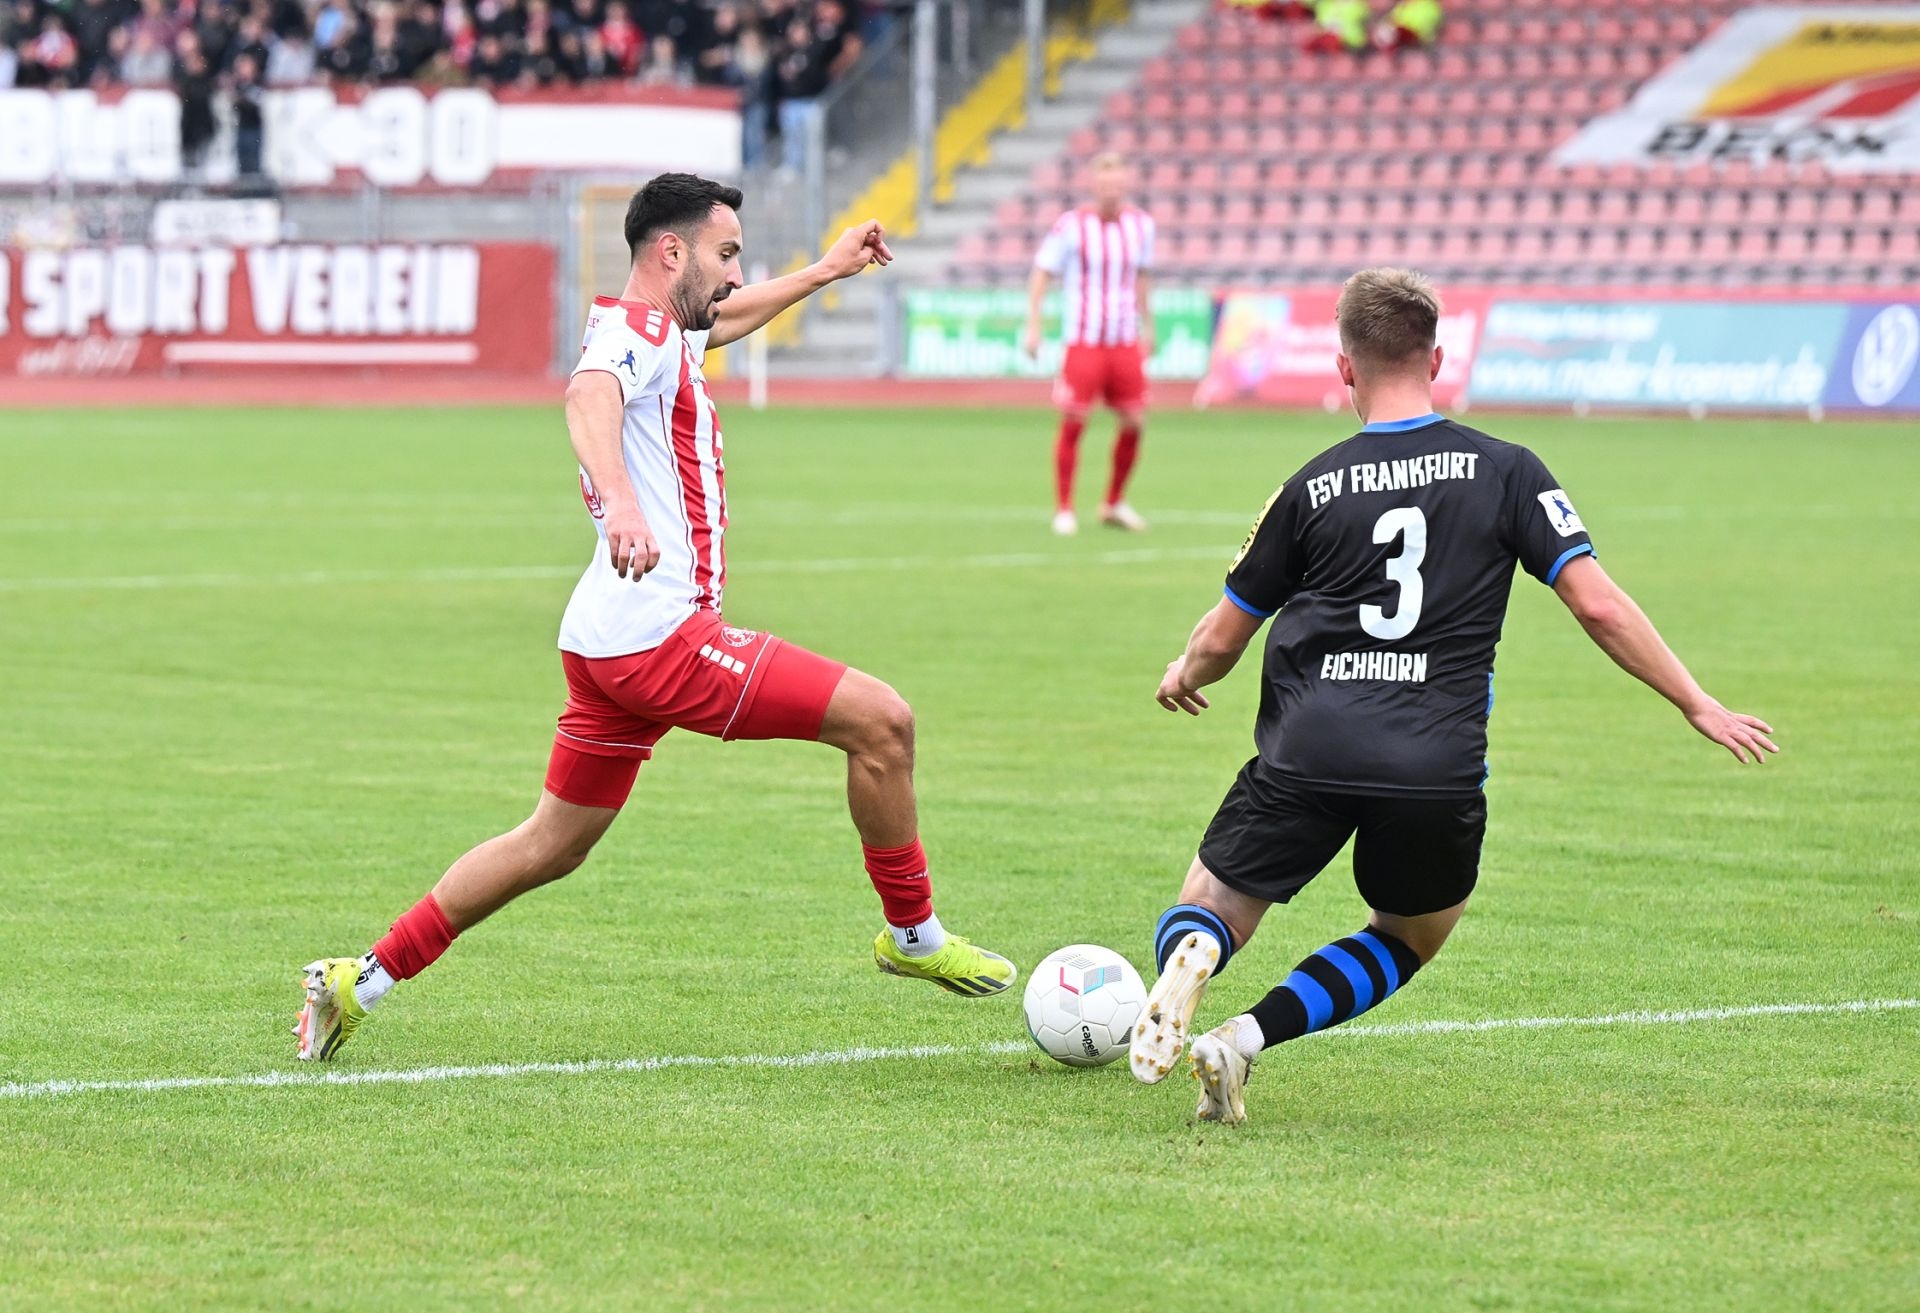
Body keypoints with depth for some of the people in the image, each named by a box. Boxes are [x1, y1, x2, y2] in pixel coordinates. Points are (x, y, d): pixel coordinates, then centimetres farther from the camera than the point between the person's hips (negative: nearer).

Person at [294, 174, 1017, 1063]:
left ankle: (359, 982, 17)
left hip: (607, 644, 11)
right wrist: (620, 499, -54)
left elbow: (720, 321, 45)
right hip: (660, 632, -11)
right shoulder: (638, 330, -11)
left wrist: (824, 272, 52)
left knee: (552, 845, 17)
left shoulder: (660, 331, 20)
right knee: (882, 721, -10)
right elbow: (588, 396, -35)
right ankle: (914, 936, 3)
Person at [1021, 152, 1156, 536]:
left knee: (1133, 422, 2)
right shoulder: (1070, 226, -8)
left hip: (1126, 342, 4)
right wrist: (1033, 326, -10)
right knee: (1073, 424, -6)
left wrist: (1147, 327, 23)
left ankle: (1114, 504, 19)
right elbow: (1041, 274, -4)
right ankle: (1064, 510, 5)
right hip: (1083, 341, -4)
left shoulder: (1141, 225, 6)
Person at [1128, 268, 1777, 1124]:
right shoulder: (1505, 472, 5)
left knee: (1209, 916, 16)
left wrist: (1184, 676, 38)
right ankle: (1244, 1040, 1)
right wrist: (1700, 707, 7)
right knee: (1411, 939, 26)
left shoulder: (1312, 488, 7)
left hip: (1306, 754, 0)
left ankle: (1189, 962, -25)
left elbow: (1220, 642, 15)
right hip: (1439, 768, 0)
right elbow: (1598, 607, -2)